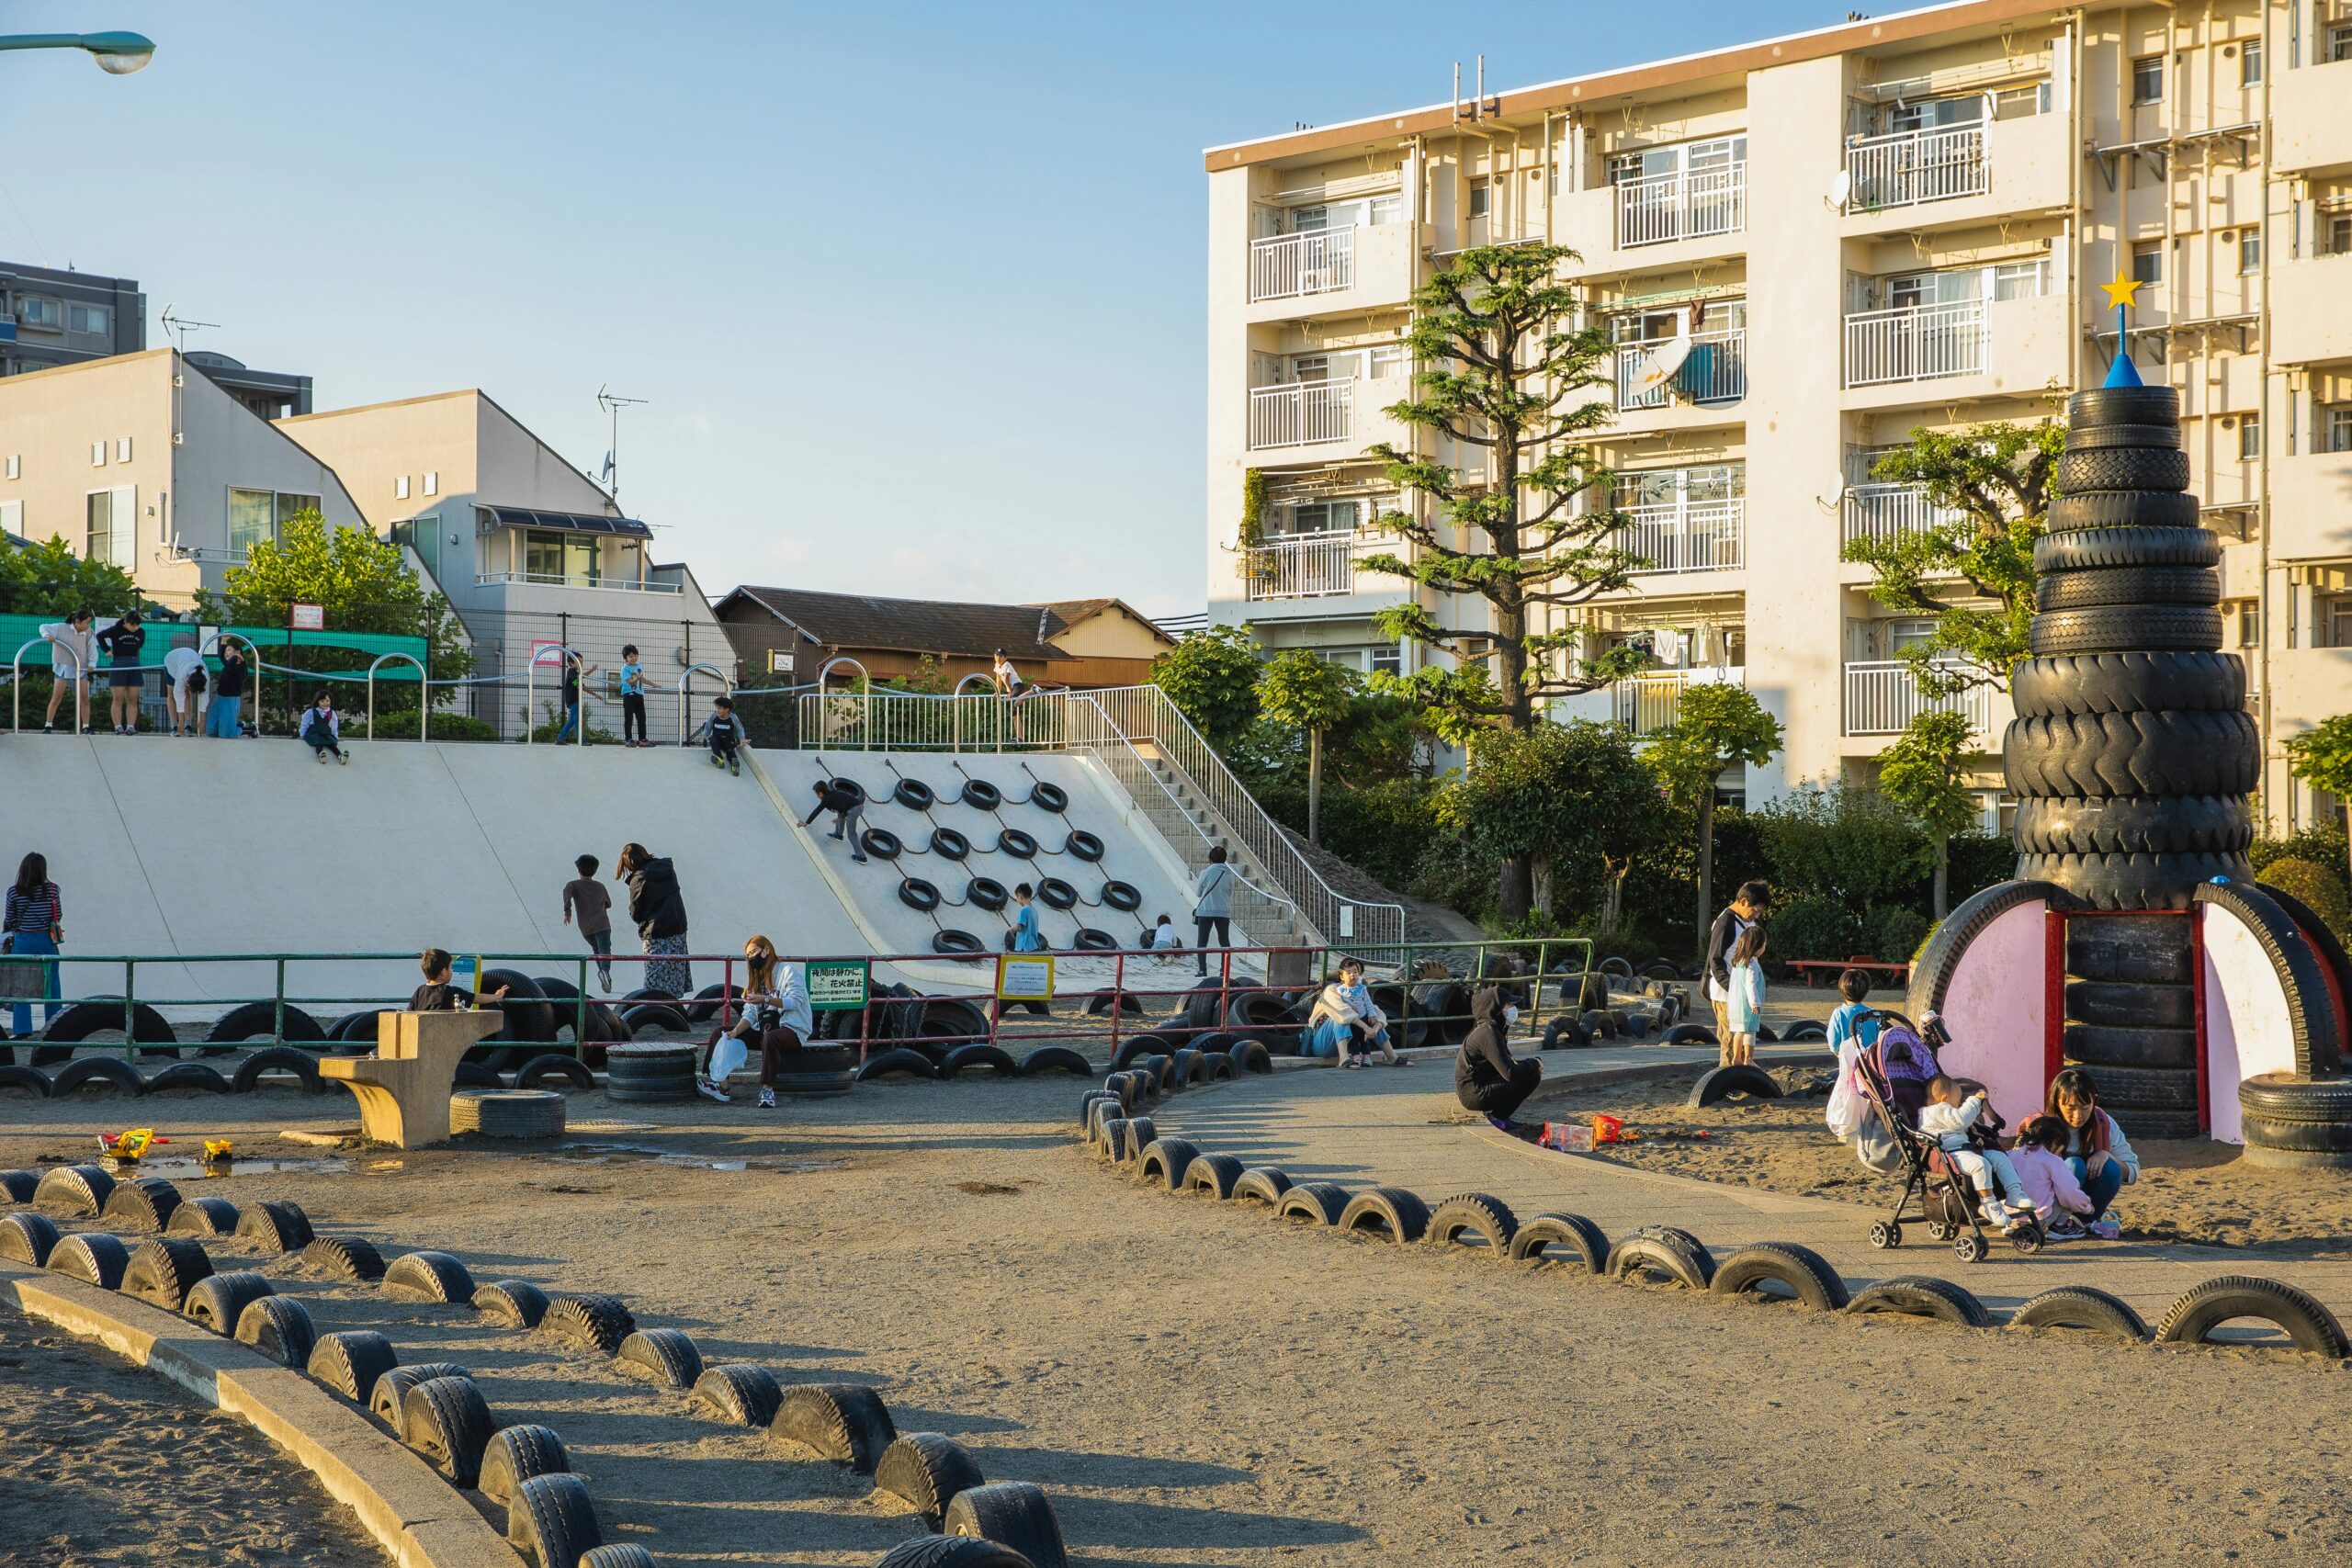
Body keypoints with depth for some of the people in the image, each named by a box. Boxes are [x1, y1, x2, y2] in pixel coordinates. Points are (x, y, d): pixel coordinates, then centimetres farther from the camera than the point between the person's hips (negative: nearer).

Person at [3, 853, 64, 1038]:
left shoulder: (14, 891, -9)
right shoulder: (52, 889, -8)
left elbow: (8, 921, -1)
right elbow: (58, 916, 0)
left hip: (22, 941, -1)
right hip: (47, 940, 1)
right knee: (51, 986, 11)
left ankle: (22, 1028, 2)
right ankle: (54, 1028, 17)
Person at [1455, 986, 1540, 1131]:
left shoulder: (1488, 1028, 11)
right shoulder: (1489, 1033, -20)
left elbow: (1504, 1065, 19)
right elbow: (1509, 1073, -24)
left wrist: (1531, 1065, 3)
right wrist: (1534, 1064, -8)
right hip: (1474, 1095, -10)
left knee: (1529, 1070, 15)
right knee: (1531, 1076, -13)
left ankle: (1495, 1113, 10)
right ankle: (1497, 1116, -3)